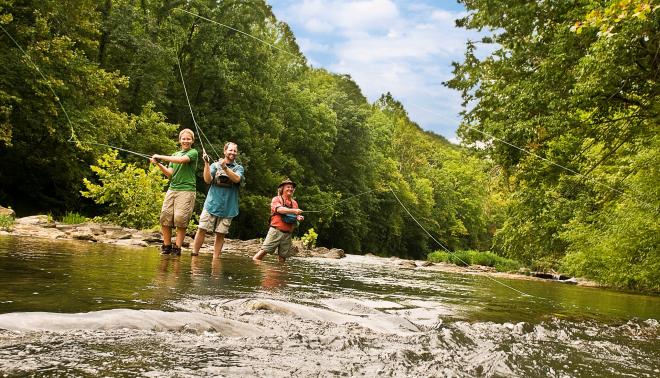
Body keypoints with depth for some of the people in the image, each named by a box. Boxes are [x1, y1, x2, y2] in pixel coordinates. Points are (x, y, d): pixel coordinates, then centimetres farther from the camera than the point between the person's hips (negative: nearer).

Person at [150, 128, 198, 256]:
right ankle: (166, 246, 6)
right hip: (172, 189, 6)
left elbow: (181, 160, -17)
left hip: (186, 190, -5)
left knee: (181, 219, -10)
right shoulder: (175, 154, 19)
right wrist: (158, 164, -2)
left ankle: (177, 248, -3)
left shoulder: (193, 153, 2)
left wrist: (160, 157, -12)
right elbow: (169, 174, 13)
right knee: (165, 217, -2)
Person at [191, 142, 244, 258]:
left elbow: (237, 179, -13)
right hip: (212, 204, 0)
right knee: (202, 229, -6)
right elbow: (207, 180, -5)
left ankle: (215, 259, 9)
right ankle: (194, 254, 3)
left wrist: (225, 168, -26)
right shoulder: (215, 165, 9)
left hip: (227, 207, 0)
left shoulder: (238, 168, 9)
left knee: (220, 234, 3)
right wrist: (206, 163, -16)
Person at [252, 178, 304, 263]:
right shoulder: (276, 199, 2)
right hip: (276, 231, -4)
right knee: (264, 250, -10)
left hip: (287, 234, 4)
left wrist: (299, 218, -5)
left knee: (282, 257, 2)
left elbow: (296, 217, 21)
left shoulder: (294, 203, 16)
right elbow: (279, 209, -17)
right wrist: (293, 211, -30)